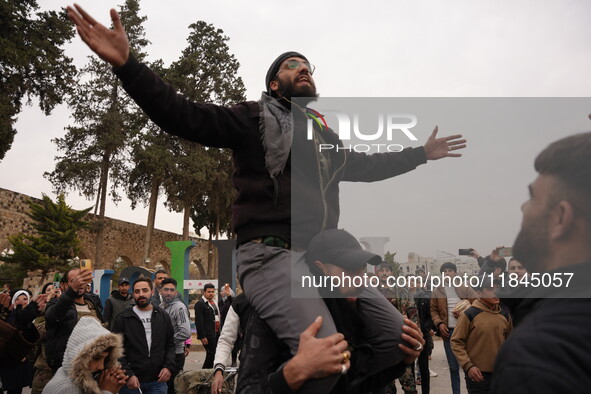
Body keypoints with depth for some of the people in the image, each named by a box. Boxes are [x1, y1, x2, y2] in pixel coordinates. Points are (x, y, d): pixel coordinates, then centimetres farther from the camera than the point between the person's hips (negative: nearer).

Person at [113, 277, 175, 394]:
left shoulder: (163, 316, 6)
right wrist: (128, 375, -13)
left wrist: (169, 367, -5)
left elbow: (170, 344, 10)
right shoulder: (123, 319, -1)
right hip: (131, 381, -2)